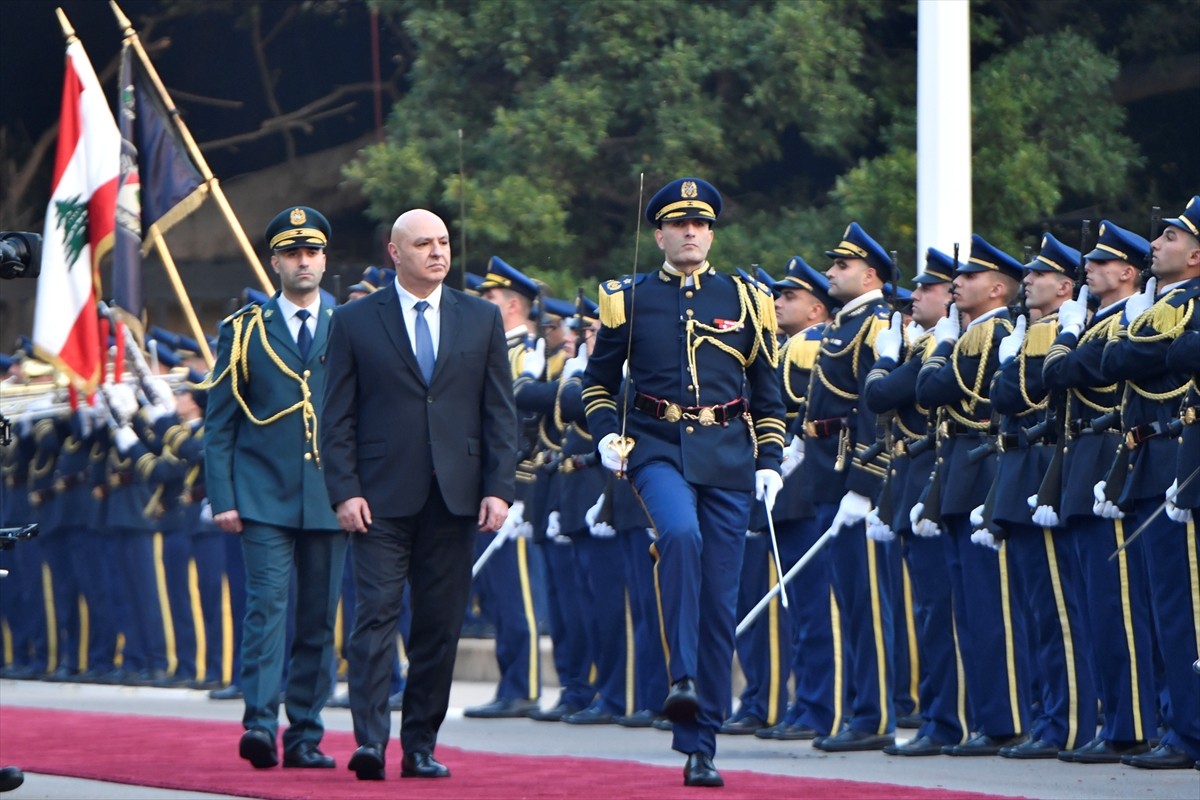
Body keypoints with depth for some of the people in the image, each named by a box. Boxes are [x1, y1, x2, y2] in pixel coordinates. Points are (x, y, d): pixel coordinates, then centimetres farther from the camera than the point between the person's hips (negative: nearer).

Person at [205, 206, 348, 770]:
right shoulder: (244, 331, 7)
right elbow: (219, 423, 5)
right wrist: (222, 499, -4)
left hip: (330, 500, 2)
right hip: (265, 500, -2)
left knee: (320, 620, 4)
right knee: (267, 606, -14)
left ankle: (304, 736, 9)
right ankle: (259, 724, -19)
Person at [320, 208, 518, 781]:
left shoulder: (482, 320, 11)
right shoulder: (354, 322, 5)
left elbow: (500, 412, 9)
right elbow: (337, 419, 3)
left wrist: (498, 489, -1)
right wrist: (344, 492, -8)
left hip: (455, 498, 2)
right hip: (382, 498, -2)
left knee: (440, 625, 4)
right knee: (375, 616, -10)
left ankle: (421, 747, 10)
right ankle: (370, 741, -14)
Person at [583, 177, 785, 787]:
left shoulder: (746, 299, 9)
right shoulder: (629, 299, 7)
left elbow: (768, 392, 13)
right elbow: (598, 378, 15)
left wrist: (769, 460, 3)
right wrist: (605, 434, -2)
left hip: (728, 458, 2)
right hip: (658, 449, -2)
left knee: (718, 602, 0)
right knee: (680, 533, -35)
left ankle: (699, 745, 6)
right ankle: (683, 677, -30)